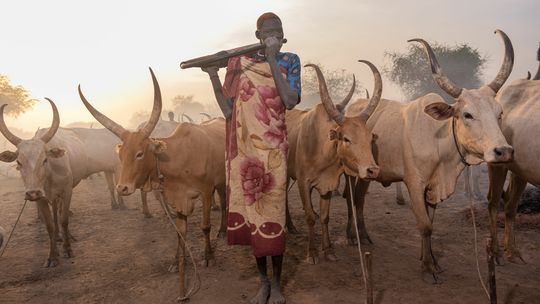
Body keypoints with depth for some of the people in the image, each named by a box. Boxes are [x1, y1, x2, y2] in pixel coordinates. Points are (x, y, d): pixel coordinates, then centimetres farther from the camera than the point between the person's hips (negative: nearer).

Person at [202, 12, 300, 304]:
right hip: (244, 147, 2)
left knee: (272, 215, 0)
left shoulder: (289, 60, 5)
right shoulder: (238, 60, 8)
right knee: (251, 212, 7)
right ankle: (263, 280, 25)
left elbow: (290, 101, -12)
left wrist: (272, 60, -13)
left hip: (274, 148, -2)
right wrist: (213, 75, -6)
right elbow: (228, 109, 4)